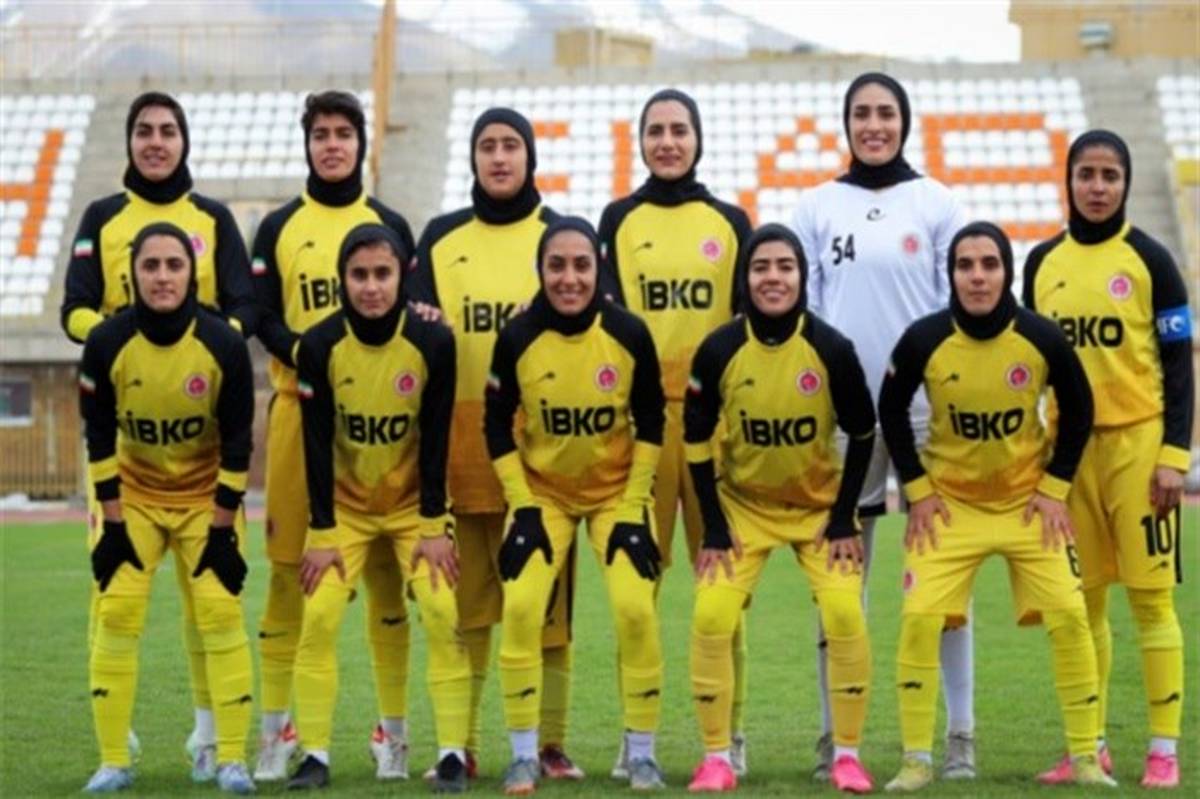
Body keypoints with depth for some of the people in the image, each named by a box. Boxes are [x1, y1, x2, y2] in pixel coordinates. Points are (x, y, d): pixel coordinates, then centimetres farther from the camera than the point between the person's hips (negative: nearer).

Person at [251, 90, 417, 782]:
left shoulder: (391, 226, 12)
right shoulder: (279, 228, 11)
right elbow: (263, 320, 4)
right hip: (299, 407, 0)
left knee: (385, 570, -1)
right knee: (289, 567, -1)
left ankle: (393, 731, 4)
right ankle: (277, 730, 6)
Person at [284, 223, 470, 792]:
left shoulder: (433, 341, -16)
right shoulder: (319, 346, -15)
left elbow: (435, 440, -11)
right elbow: (317, 443, -11)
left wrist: (434, 527, -12)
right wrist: (323, 534, -12)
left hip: (415, 504, -1)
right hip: (345, 505, 1)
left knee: (442, 616, -12)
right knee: (318, 617, -10)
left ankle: (453, 754, -3)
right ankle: (315, 756, 0)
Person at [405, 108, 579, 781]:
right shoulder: (442, 238, 14)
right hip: (460, 441, 2)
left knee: (547, 597, -3)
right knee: (462, 602, 2)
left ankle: (551, 742, 2)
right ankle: (461, 743, 7)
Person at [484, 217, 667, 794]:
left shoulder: (629, 334, -15)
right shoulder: (517, 338, -16)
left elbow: (649, 422, -5)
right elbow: (497, 426, -5)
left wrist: (633, 506, -8)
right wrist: (522, 504, -11)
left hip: (617, 491, 0)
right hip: (541, 491, 0)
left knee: (635, 608, -15)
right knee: (521, 607, -15)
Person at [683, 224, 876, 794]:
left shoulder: (831, 349, -17)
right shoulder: (720, 349, -16)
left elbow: (862, 434, -5)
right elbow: (696, 439, -6)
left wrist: (845, 517, -7)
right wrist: (714, 527, -8)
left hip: (821, 504, -1)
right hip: (742, 505, 1)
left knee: (844, 613, -16)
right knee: (711, 615, -13)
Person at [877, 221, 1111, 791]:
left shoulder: (1042, 338, -15)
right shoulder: (924, 339, -16)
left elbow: (1078, 410, 0)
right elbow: (891, 411, -1)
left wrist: (1055, 488, -4)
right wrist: (917, 490, -4)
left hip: (1028, 501, 0)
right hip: (948, 503, 0)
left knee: (1069, 616, -7)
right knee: (920, 617, -12)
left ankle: (1084, 758, 7)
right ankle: (916, 760, 0)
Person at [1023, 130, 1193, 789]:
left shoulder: (1149, 260, -1)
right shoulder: (1043, 263, 9)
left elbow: (1178, 365, -1)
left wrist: (1175, 454, -9)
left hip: (1138, 443, -4)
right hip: (1069, 446, 4)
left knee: (1150, 595, -3)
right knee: (1081, 600, 7)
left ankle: (1164, 750, 0)